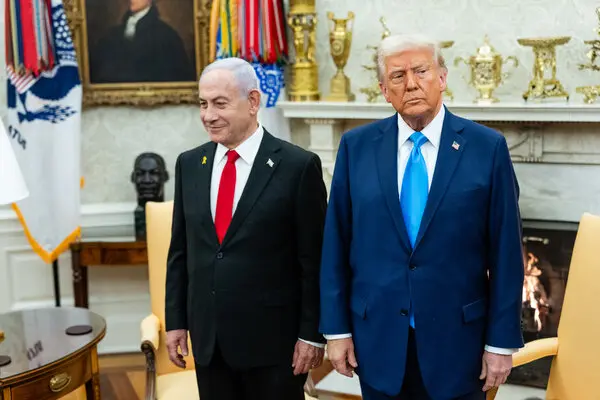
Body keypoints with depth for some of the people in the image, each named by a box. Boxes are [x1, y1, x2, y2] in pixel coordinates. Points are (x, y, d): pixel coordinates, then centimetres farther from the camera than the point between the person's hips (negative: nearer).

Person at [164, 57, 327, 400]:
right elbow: (180, 250, 10)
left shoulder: (298, 165, -9)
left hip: (273, 338, -4)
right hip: (207, 338, 4)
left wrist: (312, 334, -8)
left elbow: (314, 260, -8)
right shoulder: (189, 165, 6)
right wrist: (176, 321, 8)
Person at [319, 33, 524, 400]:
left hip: (457, 339, -1)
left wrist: (502, 341, -4)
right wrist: (337, 329, 0)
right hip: (378, 340, 2)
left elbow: (505, 252, -4)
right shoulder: (356, 146, 0)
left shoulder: (487, 147, -5)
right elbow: (336, 244, 2)